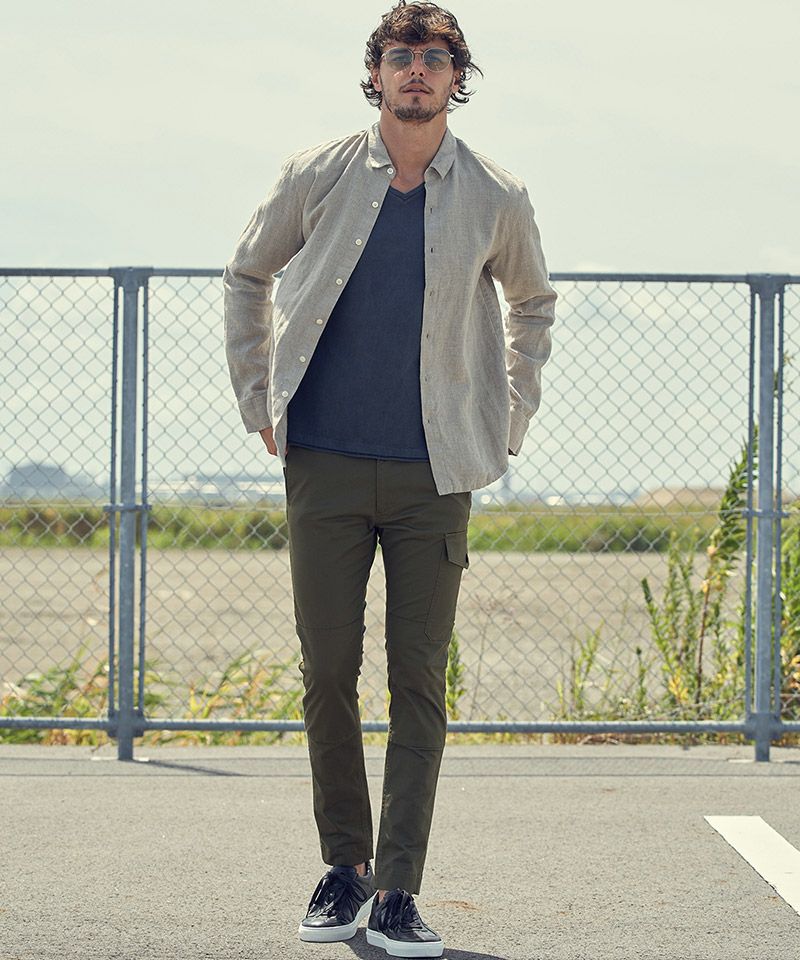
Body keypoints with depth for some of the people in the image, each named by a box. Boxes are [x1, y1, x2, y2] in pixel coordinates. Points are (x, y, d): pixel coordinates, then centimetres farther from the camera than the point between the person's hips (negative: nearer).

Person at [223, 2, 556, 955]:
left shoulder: (495, 199, 1)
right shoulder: (315, 178, 1)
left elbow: (532, 303, 20)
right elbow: (248, 275, 17)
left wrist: (511, 418, 13)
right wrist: (259, 399, 11)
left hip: (435, 473, 0)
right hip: (325, 465, 1)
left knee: (420, 680, -3)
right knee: (327, 671, 2)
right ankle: (344, 865, 18)